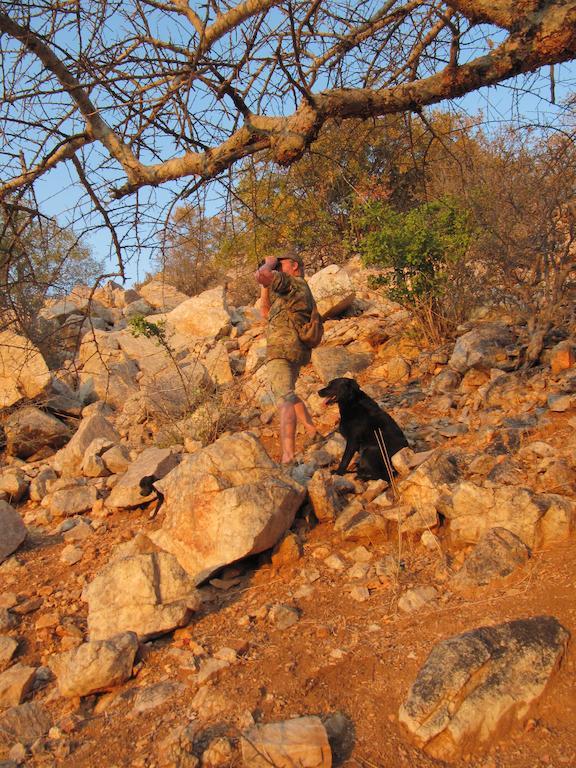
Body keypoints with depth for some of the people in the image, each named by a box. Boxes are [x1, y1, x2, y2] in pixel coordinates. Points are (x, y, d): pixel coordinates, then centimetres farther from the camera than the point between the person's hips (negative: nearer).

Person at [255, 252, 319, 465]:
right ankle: (312, 430, 34)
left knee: (284, 397, -21)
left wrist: (269, 264, 1)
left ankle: (288, 456, -33)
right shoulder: (304, 292, 28)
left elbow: (261, 275, -21)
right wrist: (265, 286, 23)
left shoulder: (293, 283, -3)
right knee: (287, 392, 29)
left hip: (282, 348, -10)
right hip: (298, 351, 10)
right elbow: (267, 312, 31)